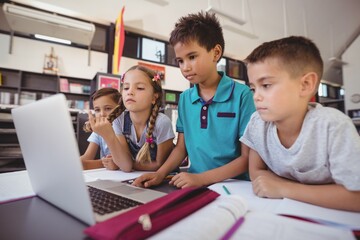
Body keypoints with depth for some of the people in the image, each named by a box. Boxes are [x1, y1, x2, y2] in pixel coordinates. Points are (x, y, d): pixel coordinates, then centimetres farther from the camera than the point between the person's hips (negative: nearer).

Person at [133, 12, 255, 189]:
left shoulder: (242, 95, -11)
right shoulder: (184, 99, 4)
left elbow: (248, 158, -10)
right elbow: (181, 147, 9)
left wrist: (202, 178, -20)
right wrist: (160, 174, -7)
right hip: (194, 184, 4)